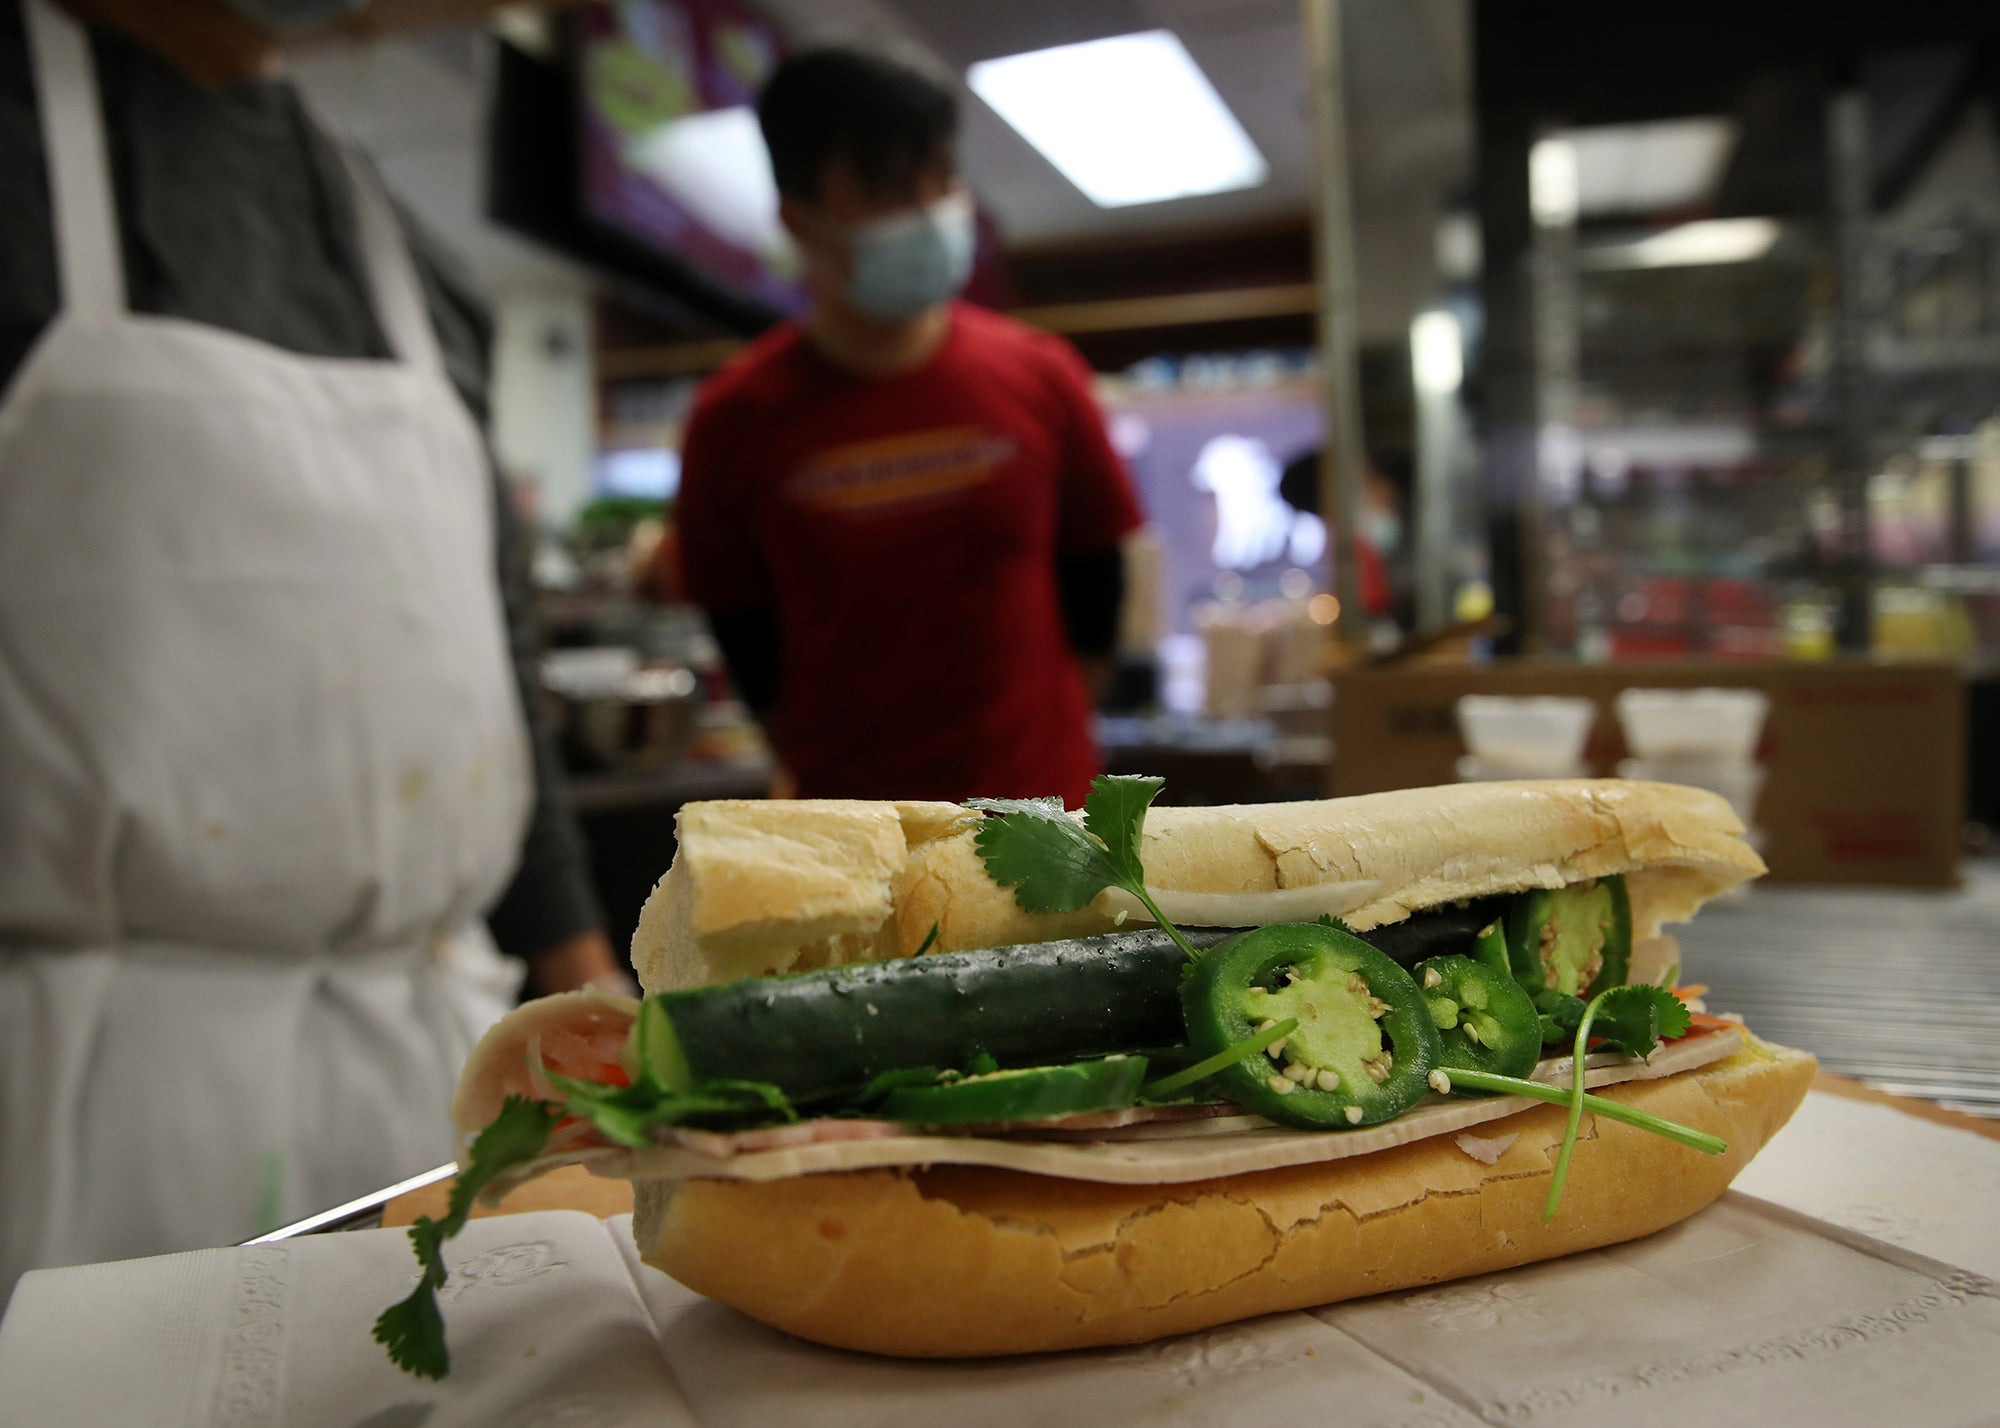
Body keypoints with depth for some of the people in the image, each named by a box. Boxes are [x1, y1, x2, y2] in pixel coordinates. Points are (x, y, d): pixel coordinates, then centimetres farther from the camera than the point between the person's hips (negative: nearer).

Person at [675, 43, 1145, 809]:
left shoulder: (1040, 379, -2)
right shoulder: (736, 419, -5)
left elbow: (1093, 588, 7)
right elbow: (746, 641, 3)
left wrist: (1050, 747, 5)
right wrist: (825, 778, 1)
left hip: (1041, 807, 1)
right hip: (850, 822, -1)